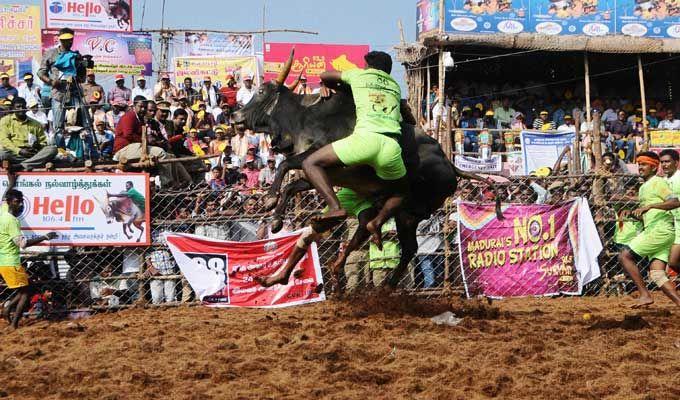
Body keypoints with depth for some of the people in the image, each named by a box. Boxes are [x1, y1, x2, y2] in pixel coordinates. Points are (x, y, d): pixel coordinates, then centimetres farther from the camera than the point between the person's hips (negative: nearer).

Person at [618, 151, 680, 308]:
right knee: (657, 274, -3)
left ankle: (645, 295, -13)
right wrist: (631, 213, 12)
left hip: (660, 229, -9)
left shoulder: (658, 182, -3)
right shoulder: (643, 188, 25)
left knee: (625, 256, -10)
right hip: (653, 231, 9)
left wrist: (650, 206, -25)